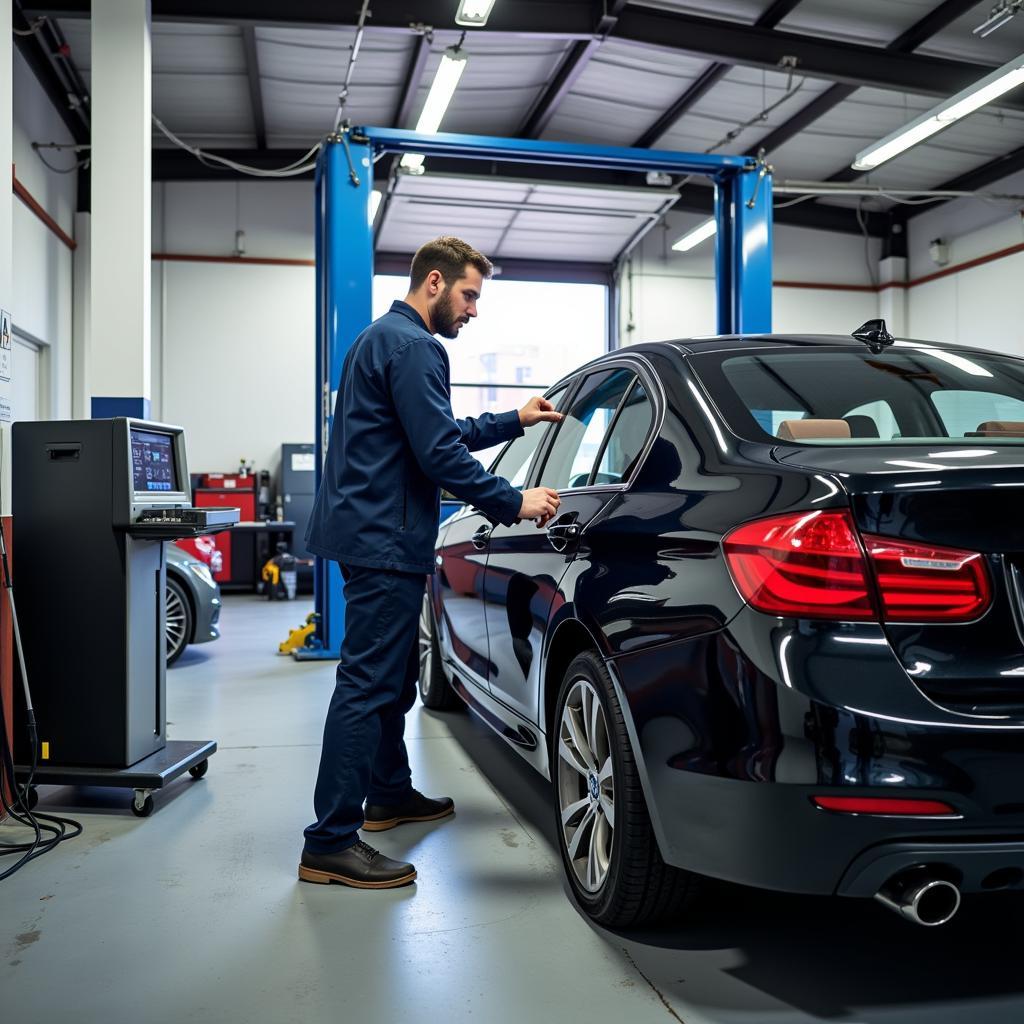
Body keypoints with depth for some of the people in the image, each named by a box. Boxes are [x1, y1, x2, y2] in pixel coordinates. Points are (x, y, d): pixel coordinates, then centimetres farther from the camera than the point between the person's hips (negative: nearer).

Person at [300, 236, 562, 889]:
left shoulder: (384, 338, 21)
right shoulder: (413, 347, -13)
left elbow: (441, 434, 27)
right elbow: (439, 454, -21)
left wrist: (515, 421, 23)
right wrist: (515, 503, -14)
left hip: (374, 535, 11)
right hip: (385, 541, -11)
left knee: (393, 675, 20)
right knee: (368, 684, -9)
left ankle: (390, 795, 35)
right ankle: (330, 845, -4)